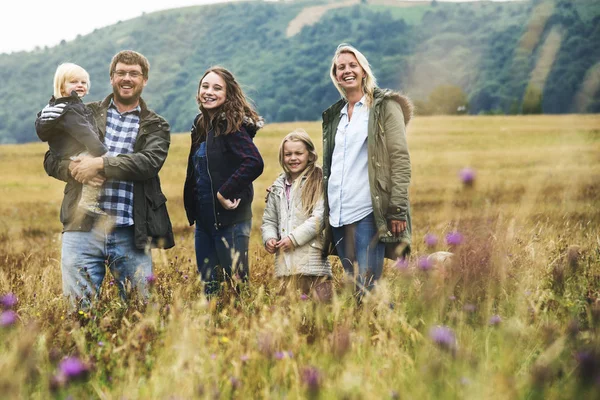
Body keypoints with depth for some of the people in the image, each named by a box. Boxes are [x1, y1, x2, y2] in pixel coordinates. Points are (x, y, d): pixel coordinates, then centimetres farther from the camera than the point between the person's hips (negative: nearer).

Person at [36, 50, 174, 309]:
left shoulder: (155, 126, 11)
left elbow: (150, 162, -9)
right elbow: (51, 159, 10)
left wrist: (101, 164, -17)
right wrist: (73, 168, -13)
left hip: (131, 235, 0)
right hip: (82, 229, 1)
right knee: (78, 308, 1)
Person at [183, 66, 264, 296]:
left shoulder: (231, 125, -12)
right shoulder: (201, 124, 12)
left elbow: (254, 163, -26)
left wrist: (225, 193, -21)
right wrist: (192, 210, 11)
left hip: (229, 219, -8)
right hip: (204, 219, 8)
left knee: (237, 283, -3)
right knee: (208, 286, 11)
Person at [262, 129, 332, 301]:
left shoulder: (318, 181, 0)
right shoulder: (278, 186, 19)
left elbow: (320, 216, -11)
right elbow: (269, 220, 24)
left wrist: (294, 238, -13)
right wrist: (269, 238, 4)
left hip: (312, 258, -5)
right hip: (285, 260, 5)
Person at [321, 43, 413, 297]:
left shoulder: (385, 106, 1)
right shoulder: (334, 115, 19)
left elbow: (400, 159, -6)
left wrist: (398, 209, -14)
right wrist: (325, 209, 16)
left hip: (369, 212, -6)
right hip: (338, 214, 6)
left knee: (367, 286, -12)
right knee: (352, 286, 7)